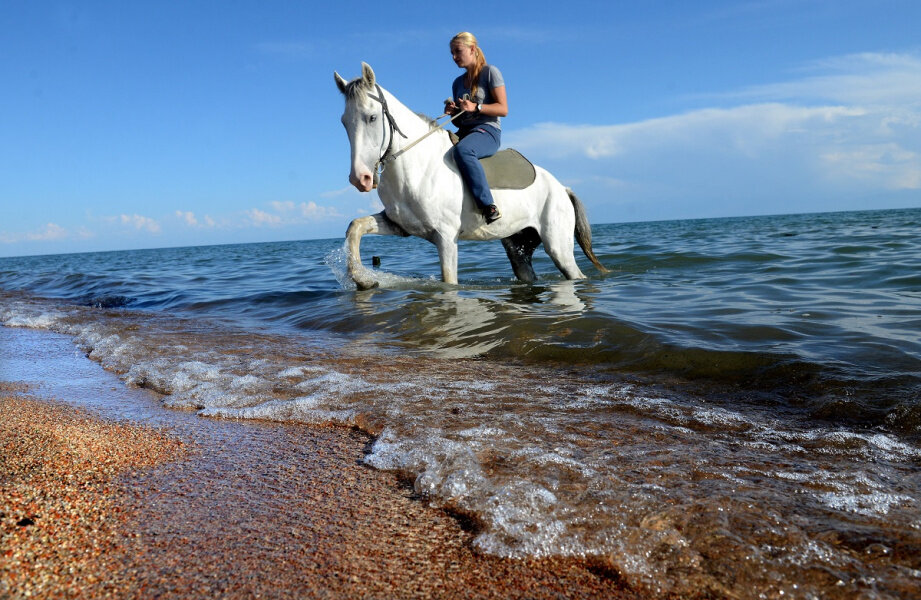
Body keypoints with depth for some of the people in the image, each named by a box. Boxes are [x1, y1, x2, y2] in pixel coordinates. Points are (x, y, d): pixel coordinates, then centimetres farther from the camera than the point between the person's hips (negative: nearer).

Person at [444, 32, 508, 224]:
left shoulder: (490, 72, 2)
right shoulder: (458, 82, 21)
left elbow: (503, 109, -7)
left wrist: (475, 107, -18)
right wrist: (452, 111, 1)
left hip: (488, 130, -7)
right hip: (464, 132, 8)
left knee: (462, 150, -39)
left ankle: (488, 206, -40)